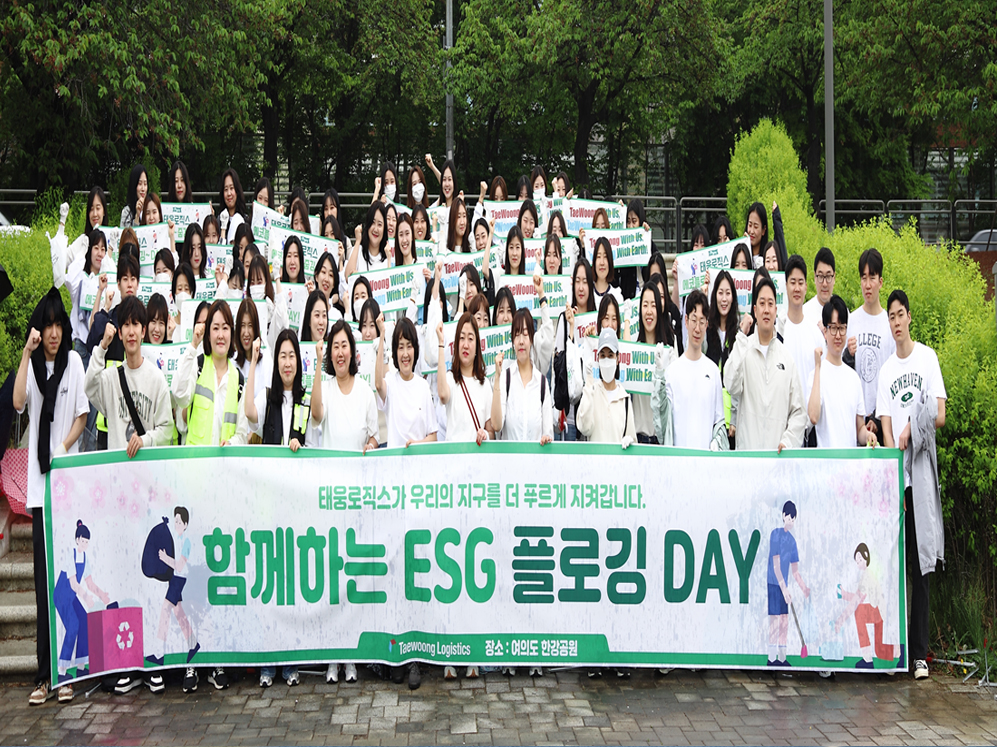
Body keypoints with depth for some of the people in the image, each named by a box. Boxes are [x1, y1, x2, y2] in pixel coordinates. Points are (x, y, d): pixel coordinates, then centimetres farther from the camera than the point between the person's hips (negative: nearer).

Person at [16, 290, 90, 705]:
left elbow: (82, 414, 4)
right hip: (39, 482, 2)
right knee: (43, 577, 2)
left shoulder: (74, 360, 5)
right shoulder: (31, 363, 10)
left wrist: (64, 447, -11)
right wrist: (27, 354, -11)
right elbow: (18, 402, -8)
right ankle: (44, 674, 6)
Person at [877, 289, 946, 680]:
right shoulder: (885, 370, 10)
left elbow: (939, 416, -2)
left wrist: (912, 429, -12)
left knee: (922, 562, -2)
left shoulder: (928, 357, 3)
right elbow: (886, 430, 2)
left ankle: (919, 652, 4)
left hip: (922, 470, -2)